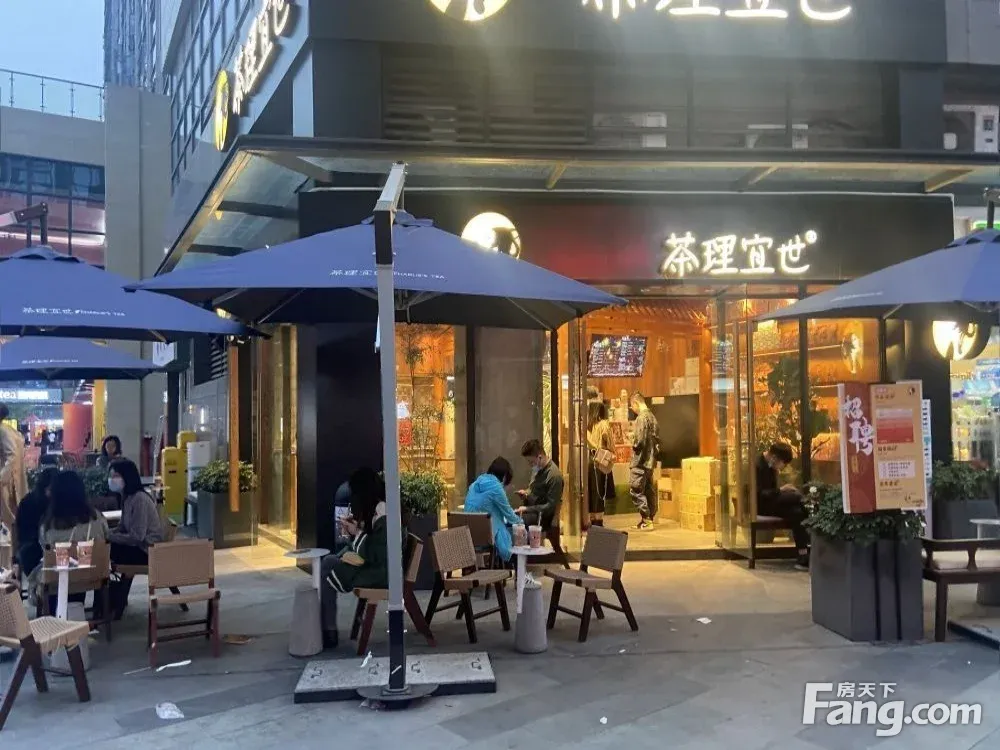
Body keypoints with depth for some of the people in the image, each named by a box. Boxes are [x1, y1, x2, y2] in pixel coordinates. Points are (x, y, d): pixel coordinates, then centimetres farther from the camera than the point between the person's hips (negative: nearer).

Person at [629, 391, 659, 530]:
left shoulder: (642, 417, -16)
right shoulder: (652, 417, 12)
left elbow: (640, 440, -21)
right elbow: (656, 439, 15)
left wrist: (633, 443, -3)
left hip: (640, 461, -9)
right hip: (650, 460, 9)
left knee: (636, 490, -5)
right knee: (649, 490, 12)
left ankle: (646, 520, -6)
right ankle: (650, 519, 17)